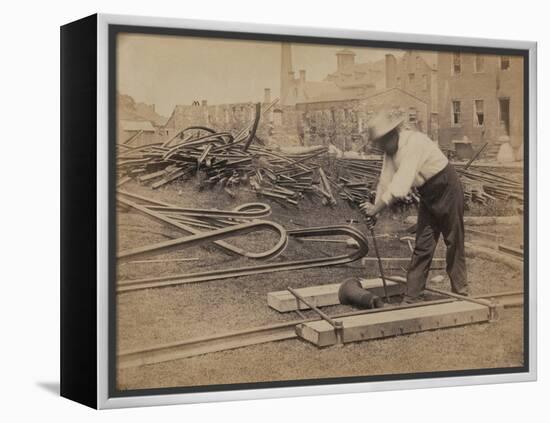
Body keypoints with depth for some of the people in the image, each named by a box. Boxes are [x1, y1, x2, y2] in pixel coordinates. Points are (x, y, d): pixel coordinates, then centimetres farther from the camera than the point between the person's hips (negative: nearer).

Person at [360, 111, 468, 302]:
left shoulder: (413, 143, -30)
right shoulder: (390, 150, -3)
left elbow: (400, 186, -36)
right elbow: (385, 182, -1)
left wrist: (376, 208, -32)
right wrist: (374, 211, -10)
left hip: (447, 190, -7)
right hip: (428, 195, 8)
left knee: (454, 243, 4)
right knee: (422, 246, 3)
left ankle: (460, 293, 16)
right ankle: (412, 298, 3)